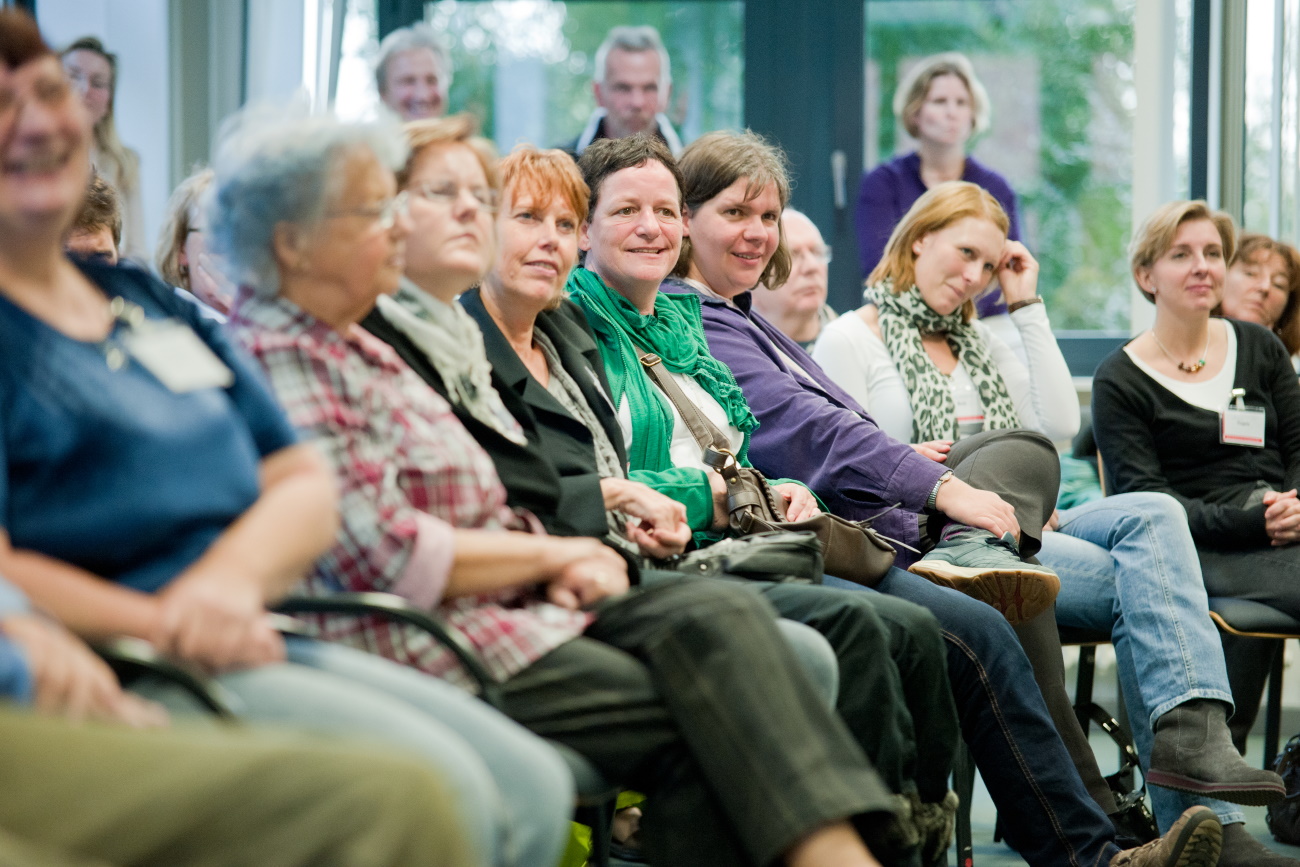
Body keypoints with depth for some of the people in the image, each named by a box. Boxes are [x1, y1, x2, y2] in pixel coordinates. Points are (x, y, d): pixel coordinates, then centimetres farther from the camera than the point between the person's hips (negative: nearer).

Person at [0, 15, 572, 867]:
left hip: (260, 641, 8)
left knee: (533, 786, -10)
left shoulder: (155, 306, 23)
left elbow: (306, 485, 15)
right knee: (432, 789, -27)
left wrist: (229, 580, -7)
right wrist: (165, 627, -19)